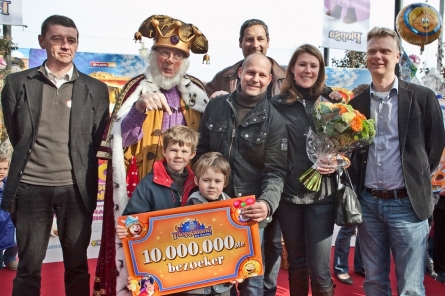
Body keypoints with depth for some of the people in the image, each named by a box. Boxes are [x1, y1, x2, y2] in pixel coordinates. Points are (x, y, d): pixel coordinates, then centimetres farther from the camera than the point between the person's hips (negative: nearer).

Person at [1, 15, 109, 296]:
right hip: (30, 186, 0)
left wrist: (74, 168, 4)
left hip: (77, 188, 0)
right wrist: (36, 161, 8)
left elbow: (96, 140, 6)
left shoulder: (96, 89, 4)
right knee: (29, 266, 10)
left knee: (77, 265, 11)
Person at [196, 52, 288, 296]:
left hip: (251, 211, -2)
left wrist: (267, 202, -28)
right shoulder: (215, 106, 2)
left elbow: (275, 171, -10)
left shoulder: (273, 120, -6)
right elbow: (201, 152, 7)